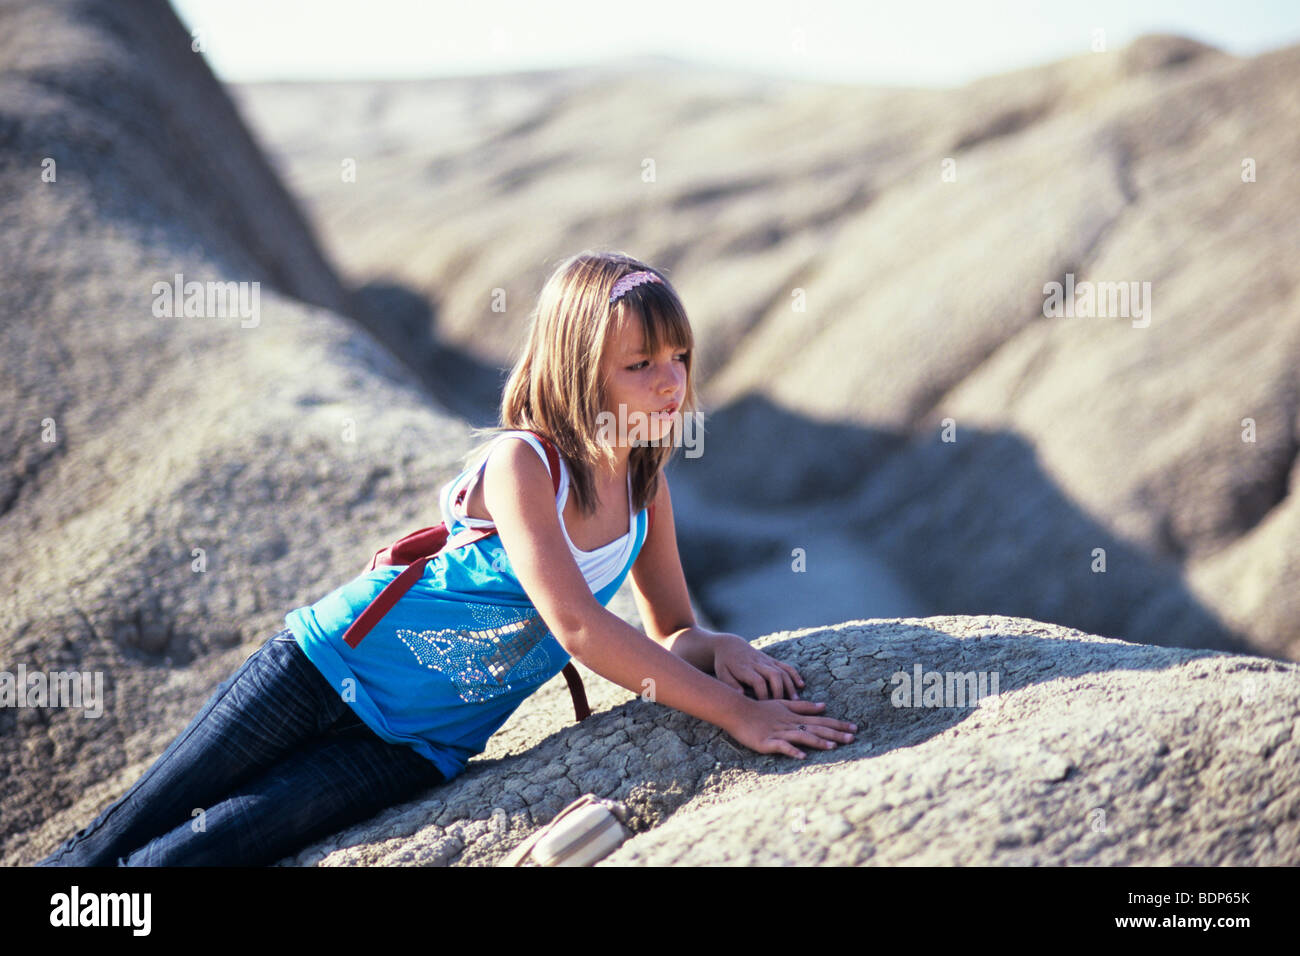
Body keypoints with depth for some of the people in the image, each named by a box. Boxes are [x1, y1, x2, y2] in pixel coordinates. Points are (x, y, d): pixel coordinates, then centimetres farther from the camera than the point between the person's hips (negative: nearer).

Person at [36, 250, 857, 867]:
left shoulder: (647, 487, -2)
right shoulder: (520, 463, -22)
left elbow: (674, 631, 8)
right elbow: (578, 626, -29)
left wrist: (722, 650, -17)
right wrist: (735, 715, -28)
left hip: (415, 750, 4)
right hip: (328, 667, -4)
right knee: (128, 830, 6)